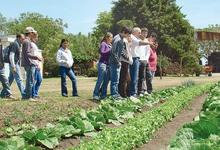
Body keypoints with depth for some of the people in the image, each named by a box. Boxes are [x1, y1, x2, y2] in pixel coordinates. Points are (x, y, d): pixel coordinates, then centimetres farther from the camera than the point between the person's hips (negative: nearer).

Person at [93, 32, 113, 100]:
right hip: (103, 63, -7)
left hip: (108, 64, 7)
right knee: (100, 80, -9)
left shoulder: (110, 45, 19)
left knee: (106, 80, 5)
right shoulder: (103, 44, -2)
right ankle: (95, 95, -6)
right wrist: (109, 50, -15)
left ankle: (103, 95, 9)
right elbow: (102, 52, -15)